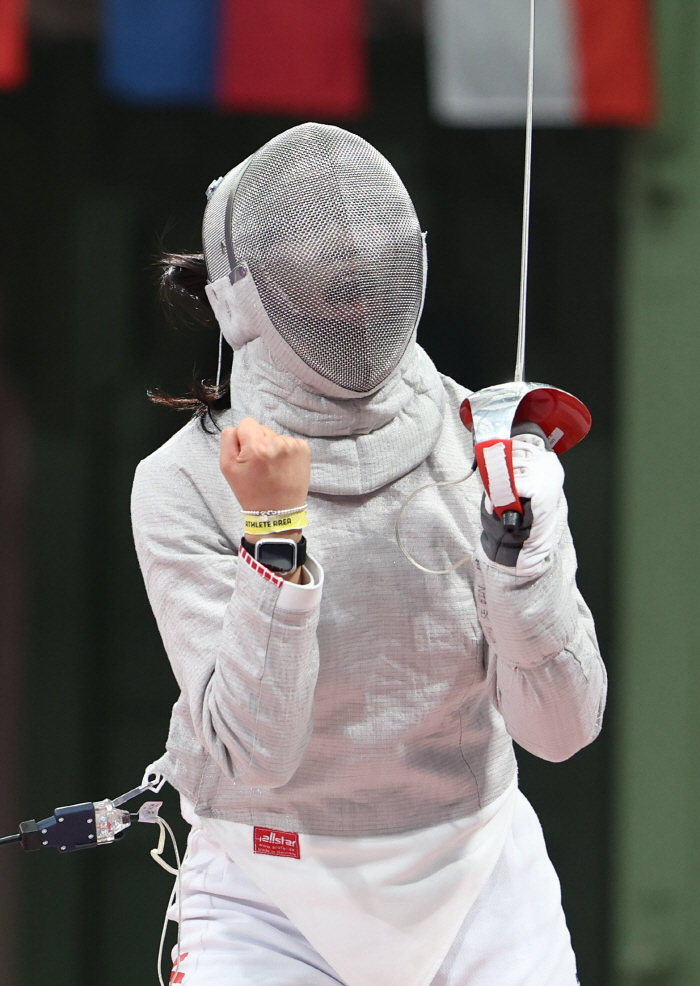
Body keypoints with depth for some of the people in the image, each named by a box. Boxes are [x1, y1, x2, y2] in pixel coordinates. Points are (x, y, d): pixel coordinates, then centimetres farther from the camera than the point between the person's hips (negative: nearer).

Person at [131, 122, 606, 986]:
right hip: (272, 899, -2)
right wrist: (275, 534, -28)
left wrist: (520, 548, -25)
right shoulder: (185, 485, -14)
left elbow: (559, 728, -10)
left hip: (477, 880, 2)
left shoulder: (485, 442, -9)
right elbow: (251, 748, -20)